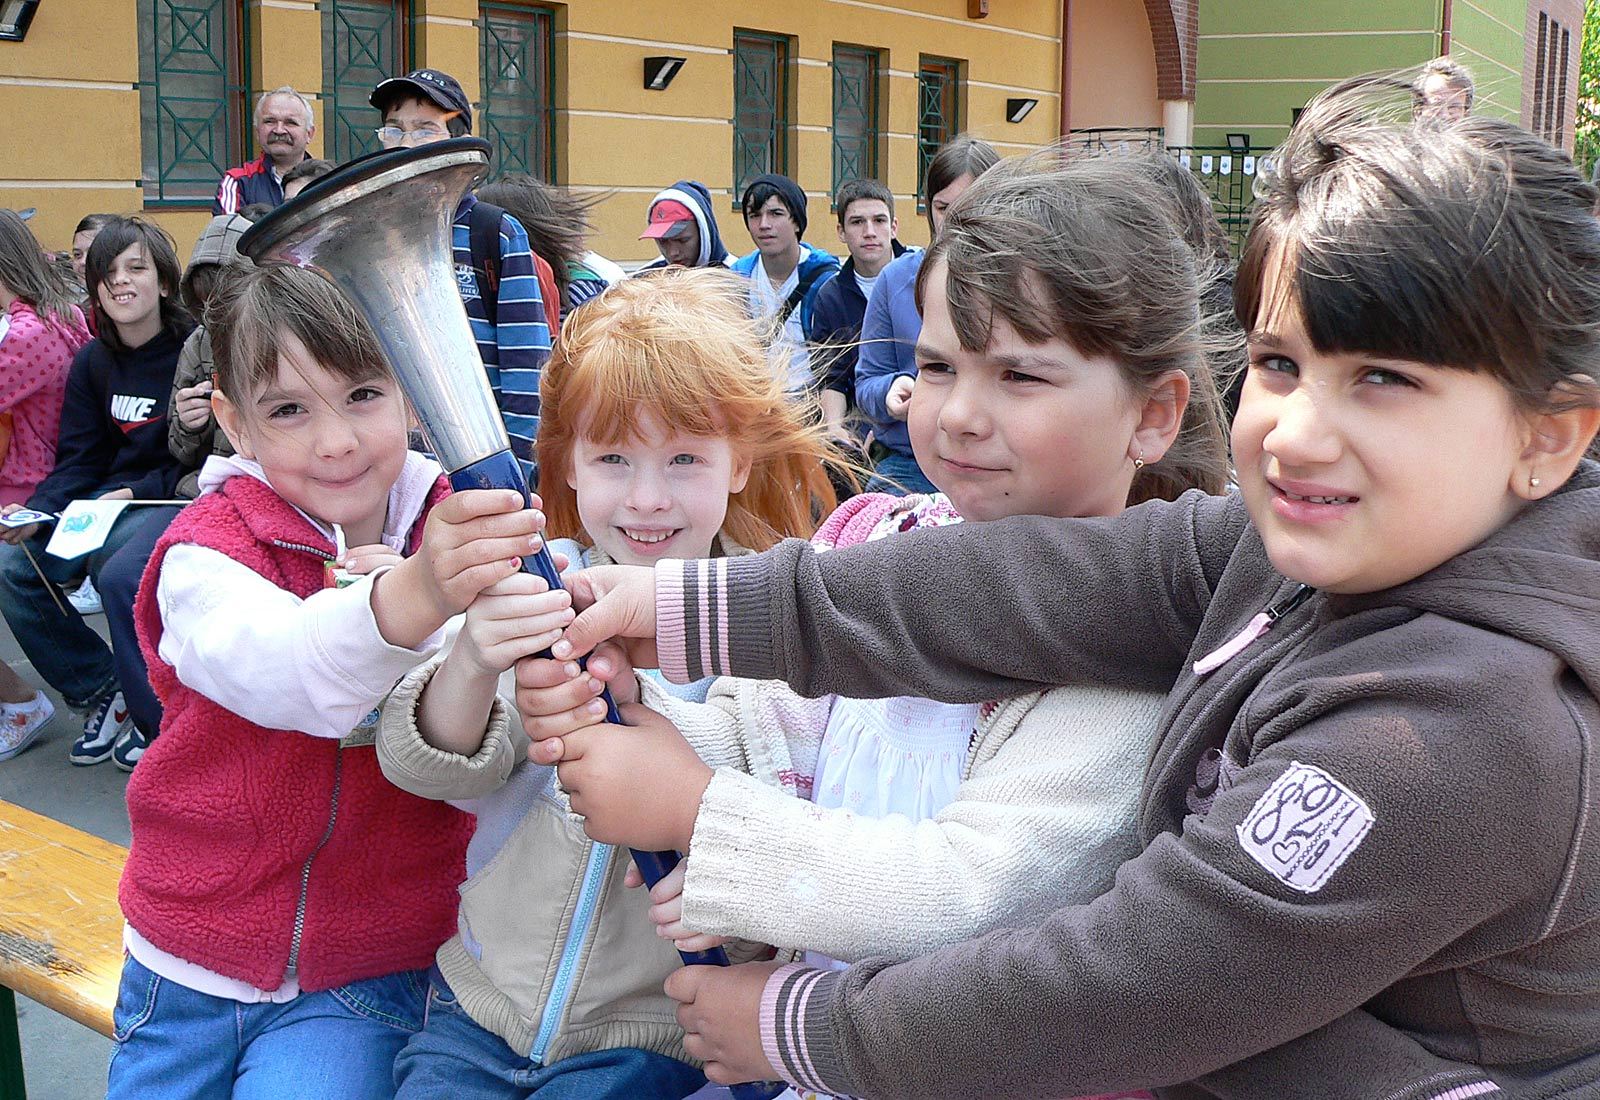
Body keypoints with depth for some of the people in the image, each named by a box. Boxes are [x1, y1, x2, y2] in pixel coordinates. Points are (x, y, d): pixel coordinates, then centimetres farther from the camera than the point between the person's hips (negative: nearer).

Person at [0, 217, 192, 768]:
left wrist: (135, 493, -22)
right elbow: (78, 462, 5)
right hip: (107, 499, 6)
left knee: (116, 559, -34)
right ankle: (101, 692, 3)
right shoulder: (92, 362, 8)